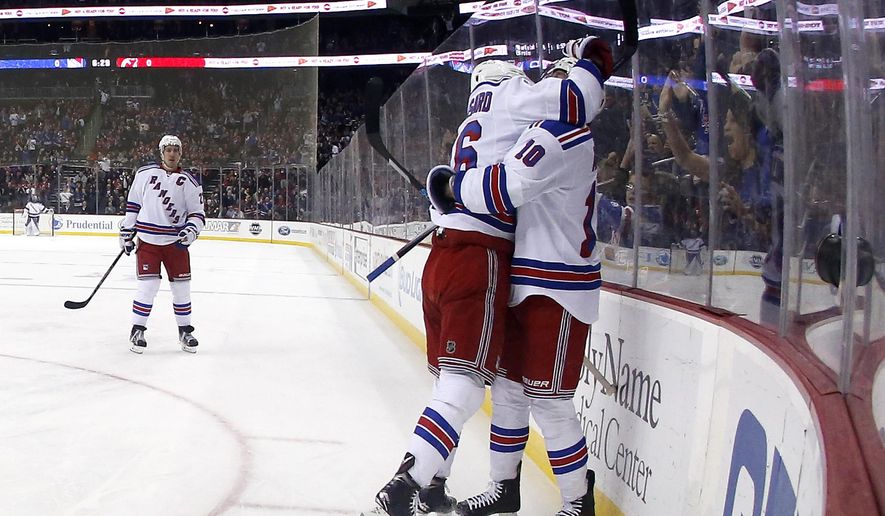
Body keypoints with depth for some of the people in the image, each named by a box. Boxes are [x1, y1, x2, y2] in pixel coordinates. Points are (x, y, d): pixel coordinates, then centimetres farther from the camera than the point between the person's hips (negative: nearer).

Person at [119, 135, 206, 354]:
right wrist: (127, 232, 11)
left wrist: (191, 230, -17)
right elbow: (133, 203, 11)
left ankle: (185, 331, 21)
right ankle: (137, 330, 6)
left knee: (181, 287, 5)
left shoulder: (189, 182, 0)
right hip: (147, 240, -1)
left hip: (175, 242, 1)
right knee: (148, 285, -9)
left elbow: (198, 213, 2)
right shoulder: (144, 174, 2)